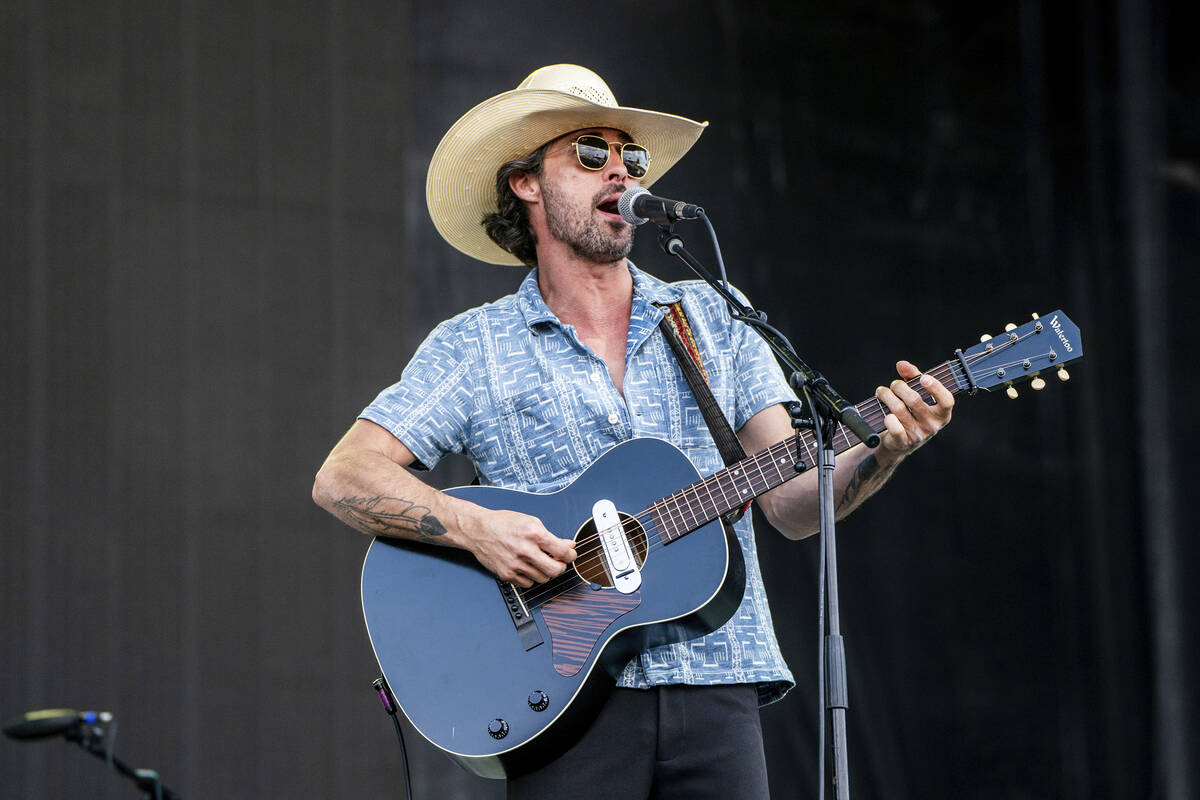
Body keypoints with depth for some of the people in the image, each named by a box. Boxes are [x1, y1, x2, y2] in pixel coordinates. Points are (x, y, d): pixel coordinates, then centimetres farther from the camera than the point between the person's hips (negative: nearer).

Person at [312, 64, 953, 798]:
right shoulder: (473, 348, 7)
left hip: (715, 689, 2)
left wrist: (882, 454, -12)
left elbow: (794, 504, 8)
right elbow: (343, 479, -1)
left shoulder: (713, 318, 13)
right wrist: (474, 527, -16)